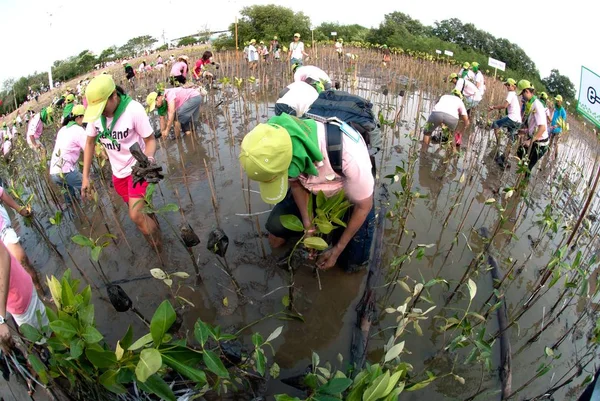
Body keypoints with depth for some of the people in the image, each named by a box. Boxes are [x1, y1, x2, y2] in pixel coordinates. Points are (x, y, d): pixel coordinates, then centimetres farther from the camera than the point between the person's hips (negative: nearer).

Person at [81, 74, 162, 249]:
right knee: (140, 212, 16)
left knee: (136, 215, -15)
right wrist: (85, 176, 2)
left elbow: (150, 140, -16)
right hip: (118, 171, 5)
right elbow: (89, 143, 3)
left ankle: (163, 251, 4)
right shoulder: (95, 113, -9)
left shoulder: (133, 109, -23)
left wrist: (149, 159, -37)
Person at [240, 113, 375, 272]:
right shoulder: (275, 149, -31)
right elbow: (295, 182, -6)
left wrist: (337, 249, -16)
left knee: (352, 263, -2)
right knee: (276, 239, 5)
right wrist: (306, 219, -11)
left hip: (351, 192, -3)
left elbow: (364, 207, -24)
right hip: (313, 188, 4)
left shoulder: (348, 156, -45)